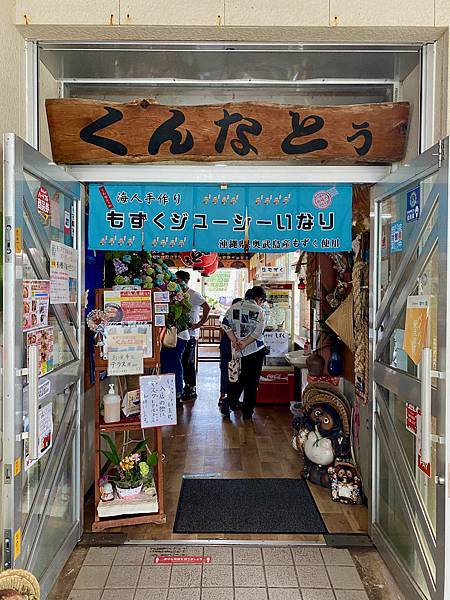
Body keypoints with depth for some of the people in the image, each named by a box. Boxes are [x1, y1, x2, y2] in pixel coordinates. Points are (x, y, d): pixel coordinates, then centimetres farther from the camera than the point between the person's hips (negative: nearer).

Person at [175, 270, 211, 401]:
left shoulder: (194, 295, -10)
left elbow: (207, 308, -16)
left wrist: (199, 324, -16)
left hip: (190, 333, -7)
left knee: (189, 362, -4)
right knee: (183, 361, 13)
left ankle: (192, 389, 5)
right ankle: (187, 385, 25)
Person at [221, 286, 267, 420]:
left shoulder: (233, 307, 4)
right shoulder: (259, 311, -8)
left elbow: (226, 325, -3)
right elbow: (258, 331, -17)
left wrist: (234, 341, -5)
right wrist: (245, 343, -13)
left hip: (238, 352, 4)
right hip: (255, 351, -3)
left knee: (238, 379, 19)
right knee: (252, 381, 8)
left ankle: (230, 402, 6)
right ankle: (247, 411, 12)